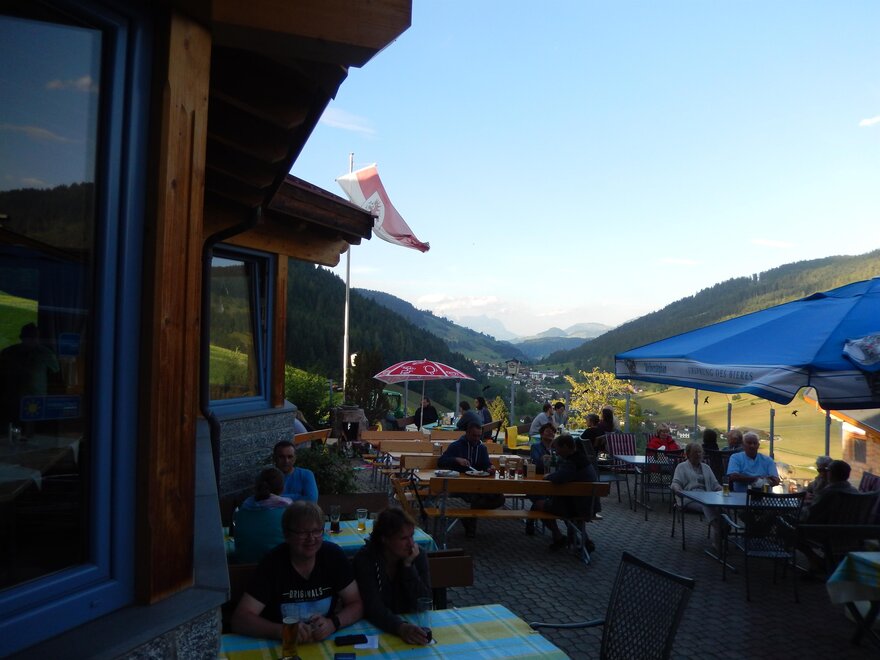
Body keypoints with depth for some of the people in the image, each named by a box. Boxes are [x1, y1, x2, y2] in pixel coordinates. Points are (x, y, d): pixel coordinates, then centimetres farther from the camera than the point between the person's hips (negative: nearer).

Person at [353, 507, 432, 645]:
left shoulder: (418, 555, -4)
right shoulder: (365, 559, -13)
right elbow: (373, 608, -22)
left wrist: (408, 566, -17)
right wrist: (401, 628, -38)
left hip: (410, 625, 3)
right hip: (377, 629, -3)